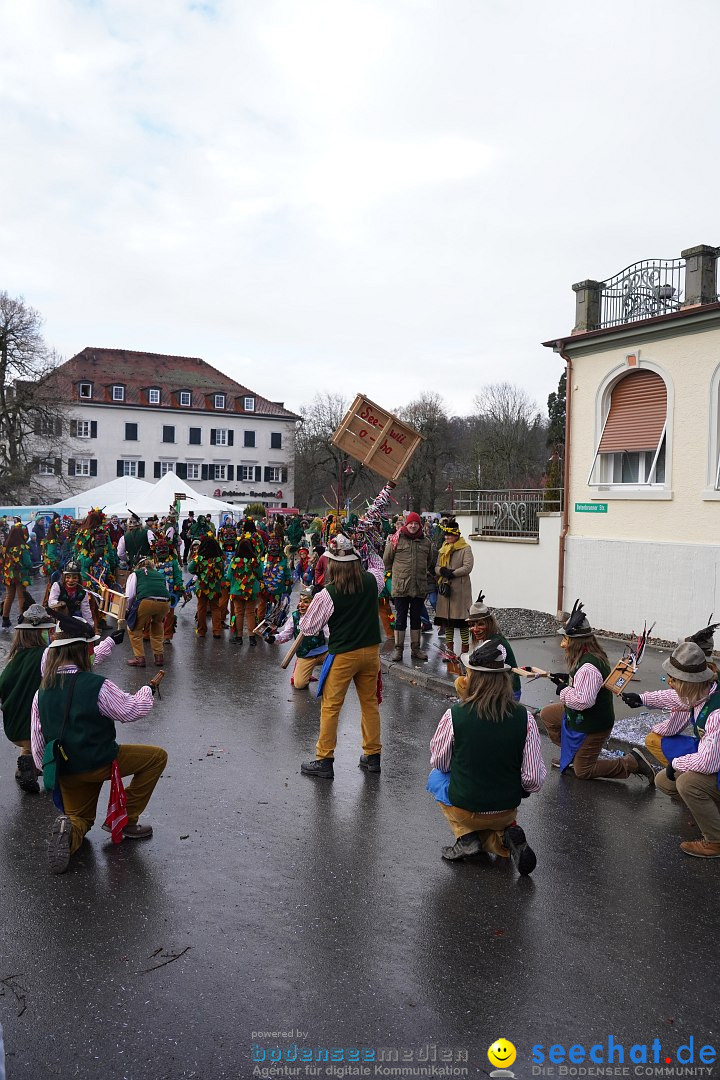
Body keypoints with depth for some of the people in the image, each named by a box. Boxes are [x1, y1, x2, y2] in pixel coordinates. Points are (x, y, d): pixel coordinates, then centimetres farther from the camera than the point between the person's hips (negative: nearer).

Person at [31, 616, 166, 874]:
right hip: (99, 763, -6)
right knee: (157, 756, 11)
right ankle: (125, 821, 14)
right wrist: (150, 688, 10)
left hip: (65, 770, 6)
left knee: (80, 817, 29)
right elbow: (131, 710, -8)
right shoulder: (97, 685, -21)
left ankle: (69, 830, -10)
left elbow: (37, 742, 4)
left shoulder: (42, 692, -2)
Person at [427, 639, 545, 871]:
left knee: (436, 776, 28)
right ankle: (506, 836, 2)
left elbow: (438, 762, -3)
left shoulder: (454, 715, -20)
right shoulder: (525, 718, -15)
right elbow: (535, 780, -12)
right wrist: (515, 791, 11)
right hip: (507, 810, 2)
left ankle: (467, 837, 8)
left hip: (463, 809, -2)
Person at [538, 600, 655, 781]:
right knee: (547, 714, 18)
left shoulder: (588, 667, -32)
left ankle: (632, 763, 3)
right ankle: (571, 754, 25)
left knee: (583, 772, 4)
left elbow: (583, 700, -37)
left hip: (591, 726, -10)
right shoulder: (593, 655, 1)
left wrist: (564, 690, -21)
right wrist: (567, 680, 3)